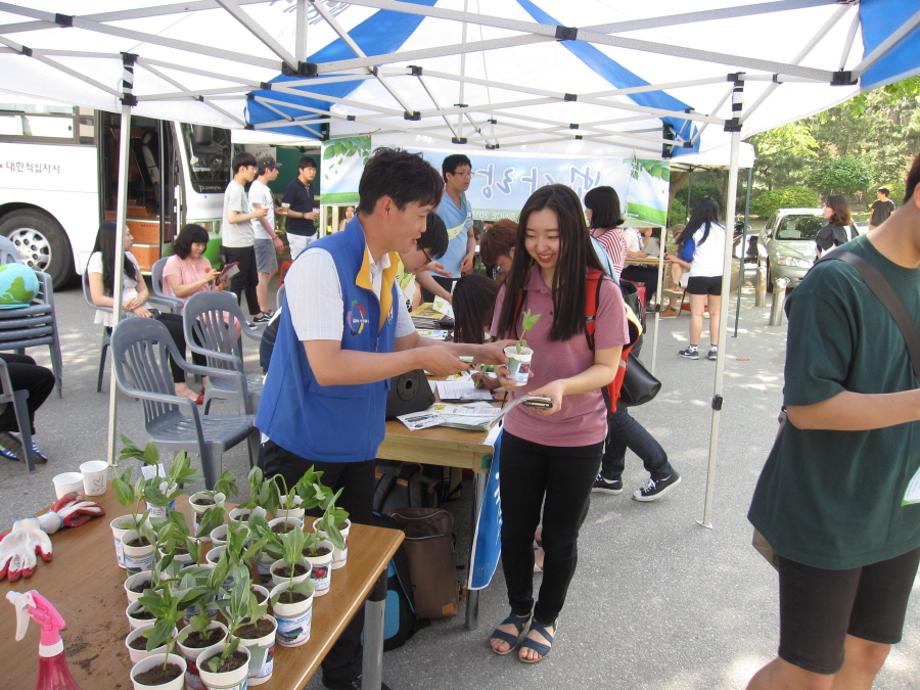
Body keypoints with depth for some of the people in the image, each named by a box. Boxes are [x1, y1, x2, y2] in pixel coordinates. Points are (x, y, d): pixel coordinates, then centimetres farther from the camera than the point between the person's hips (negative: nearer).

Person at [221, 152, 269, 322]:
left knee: (251, 280, 19)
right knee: (237, 283, -1)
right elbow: (232, 218, -23)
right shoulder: (236, 189, -17)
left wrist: (256, 214, 9)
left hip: (244, 243, 10)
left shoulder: (239, 187, 13)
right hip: (238, 245, -10)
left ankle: (256, 314, 30)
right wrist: (254, 214, -15)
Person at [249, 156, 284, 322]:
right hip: (261, 237, -10)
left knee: (272, 270, 15)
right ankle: (263, 313, -1)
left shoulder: (264, 188, 15)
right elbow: (260, 216, -19)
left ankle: (262, 307, 21)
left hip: (267, 237, 10)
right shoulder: (257, 188, -14)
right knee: (263, 273, -6)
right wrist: (275, 237, -19)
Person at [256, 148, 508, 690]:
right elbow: (327, 366, -30)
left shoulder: (386, 270, 5)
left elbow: (406, 340, 15)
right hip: (303, 452, -7)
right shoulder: (322, 263, -22)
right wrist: (421, 360, -23)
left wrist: (475, 352, 6)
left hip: (356, 448, 7)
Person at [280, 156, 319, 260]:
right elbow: (284, 210, -14)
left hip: (311, 232, 8)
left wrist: (314, 214, 4)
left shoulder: (309, 187, 12)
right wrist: (304, 215, -20)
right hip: (297, 233, -7)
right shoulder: (292, 186, -11)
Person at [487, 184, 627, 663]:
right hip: (521, 431, 3)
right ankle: (518, 610, 42)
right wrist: (499, 371, -18)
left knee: (559, 537, 15)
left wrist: (562, 386, -31)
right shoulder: (515, 287, -2)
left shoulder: (601, 292, -13)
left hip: (578, 437, -3)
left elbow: (606, 368, -13)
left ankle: (546, 619, 40)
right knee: (514, 530, 15)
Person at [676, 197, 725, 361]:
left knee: (696, 314, 1)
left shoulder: (696, 229, -5)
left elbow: (679, 243, 0)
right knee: (715, 314, 11)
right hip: (718, 275, 4)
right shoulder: (723, 230, 4)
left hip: (699, 275, -3)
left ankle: (693, 349, 5)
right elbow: (727, 254, 13)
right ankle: (714, 349, 12)